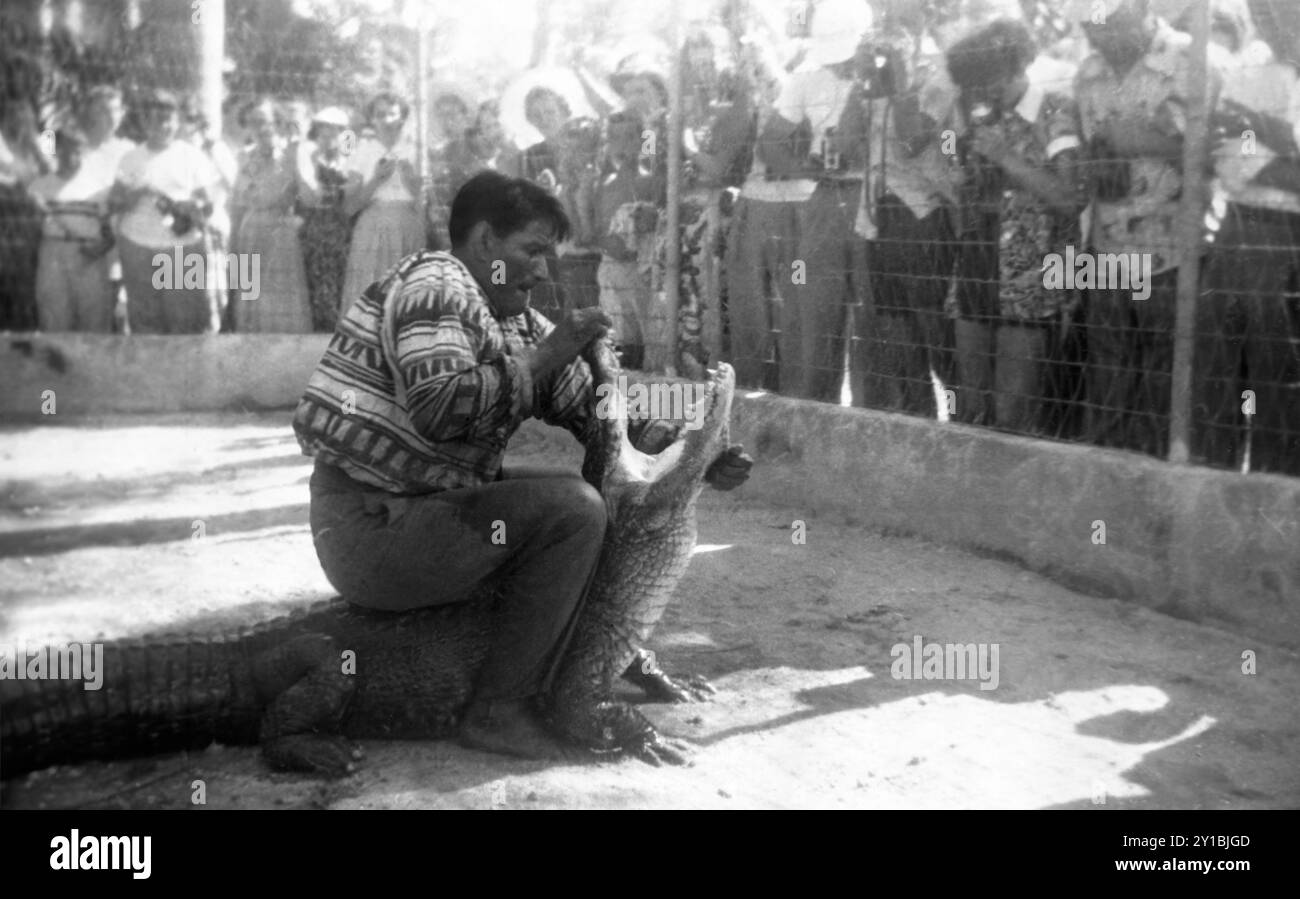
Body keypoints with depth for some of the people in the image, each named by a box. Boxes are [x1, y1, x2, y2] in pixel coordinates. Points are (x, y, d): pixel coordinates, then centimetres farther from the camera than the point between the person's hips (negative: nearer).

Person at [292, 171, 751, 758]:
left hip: (420, 511, 10)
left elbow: (600, 412, 14)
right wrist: (541, 358, -20)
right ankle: (500, 710, -15)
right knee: (572, 509, -20)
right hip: (370, 528, -9)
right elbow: (440, 410, -26)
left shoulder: (518, 323, 14)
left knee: (584, 505, 13)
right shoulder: (434, 285, -11)